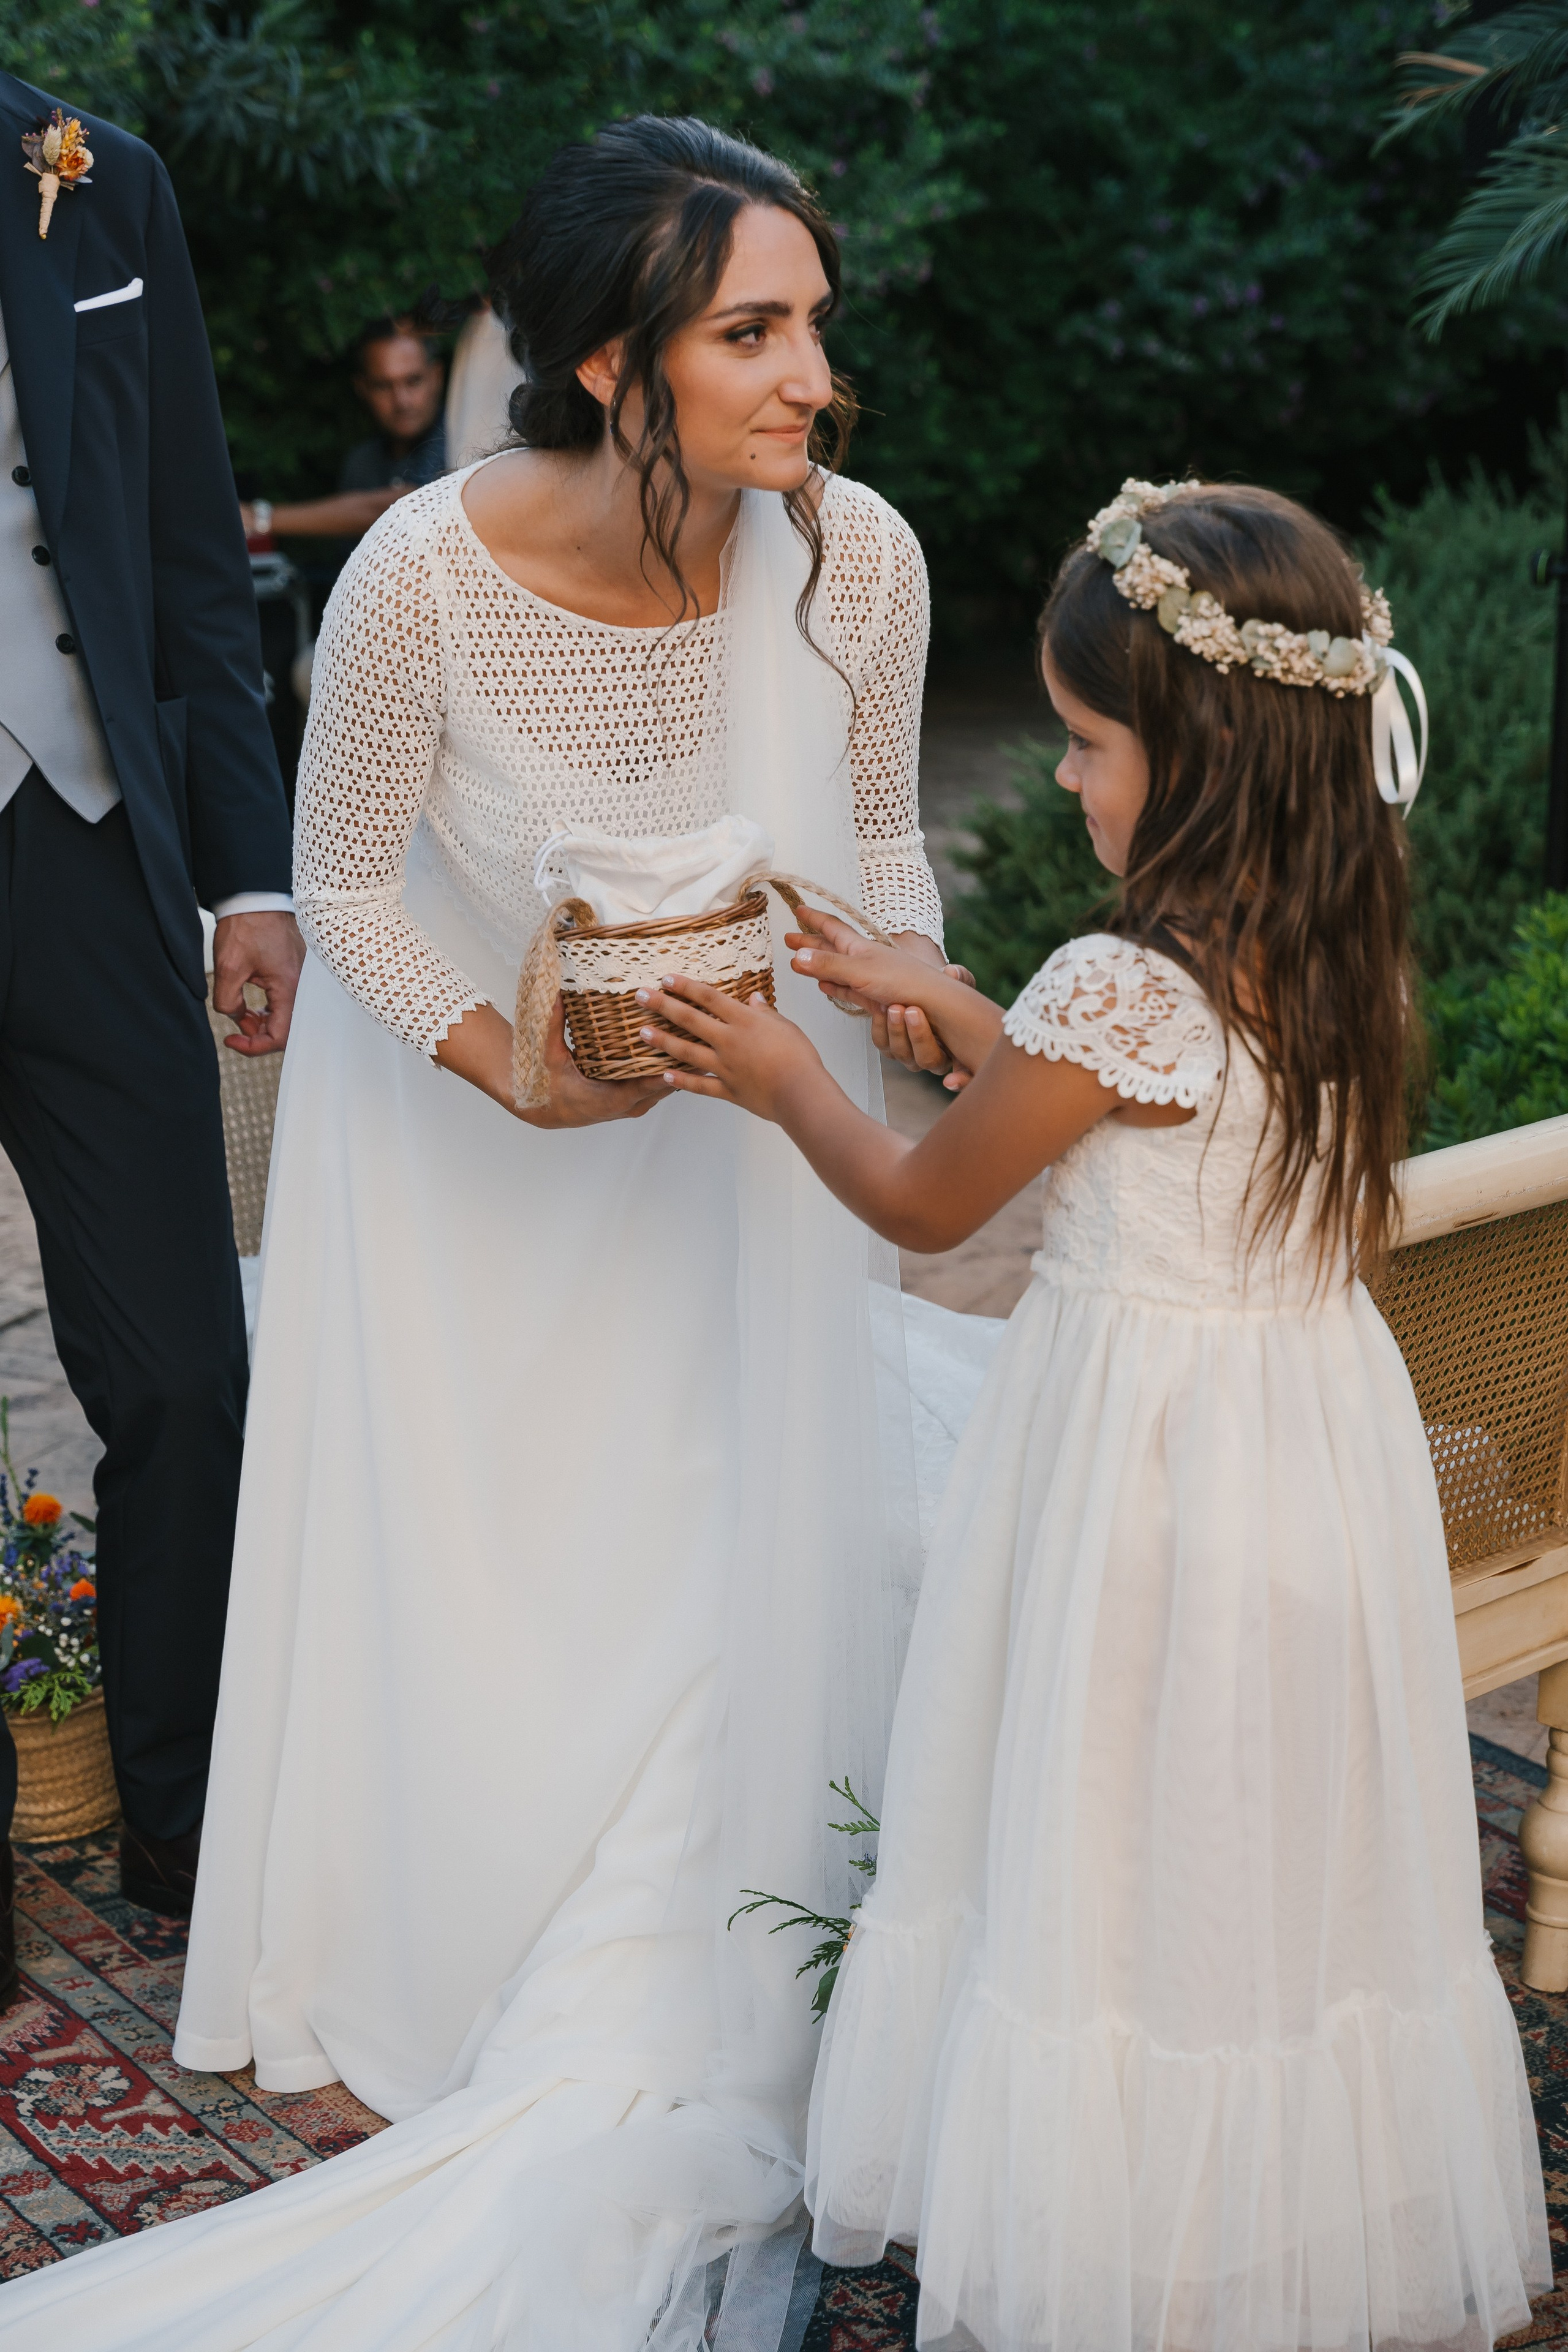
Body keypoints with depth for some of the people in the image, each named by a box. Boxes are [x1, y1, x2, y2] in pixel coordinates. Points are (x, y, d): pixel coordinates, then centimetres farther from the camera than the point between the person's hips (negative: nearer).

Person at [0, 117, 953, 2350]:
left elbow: (875, 834, -3)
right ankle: (447, 1981, 37)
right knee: (471, 1563, 10)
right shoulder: (425, 577, -30)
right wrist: (518, 1072, -26)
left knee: (735, 1559, 8)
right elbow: (350, 883, -14)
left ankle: (668, 2035, 32)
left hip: (734, 1116, 2)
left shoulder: (855, 556, -22)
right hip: (460, 1109, -2)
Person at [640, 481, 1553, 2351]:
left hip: (1143, 1458, -7)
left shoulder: (1117, 985, -22)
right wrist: (939, 1001, 16)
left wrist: (785, 1082, 8)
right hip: (1322, 1419, 8)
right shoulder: (1346, 957, 0)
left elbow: (925, 1201, -8)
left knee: (1118, 1872, 8)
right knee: (1285, 1866, 19)